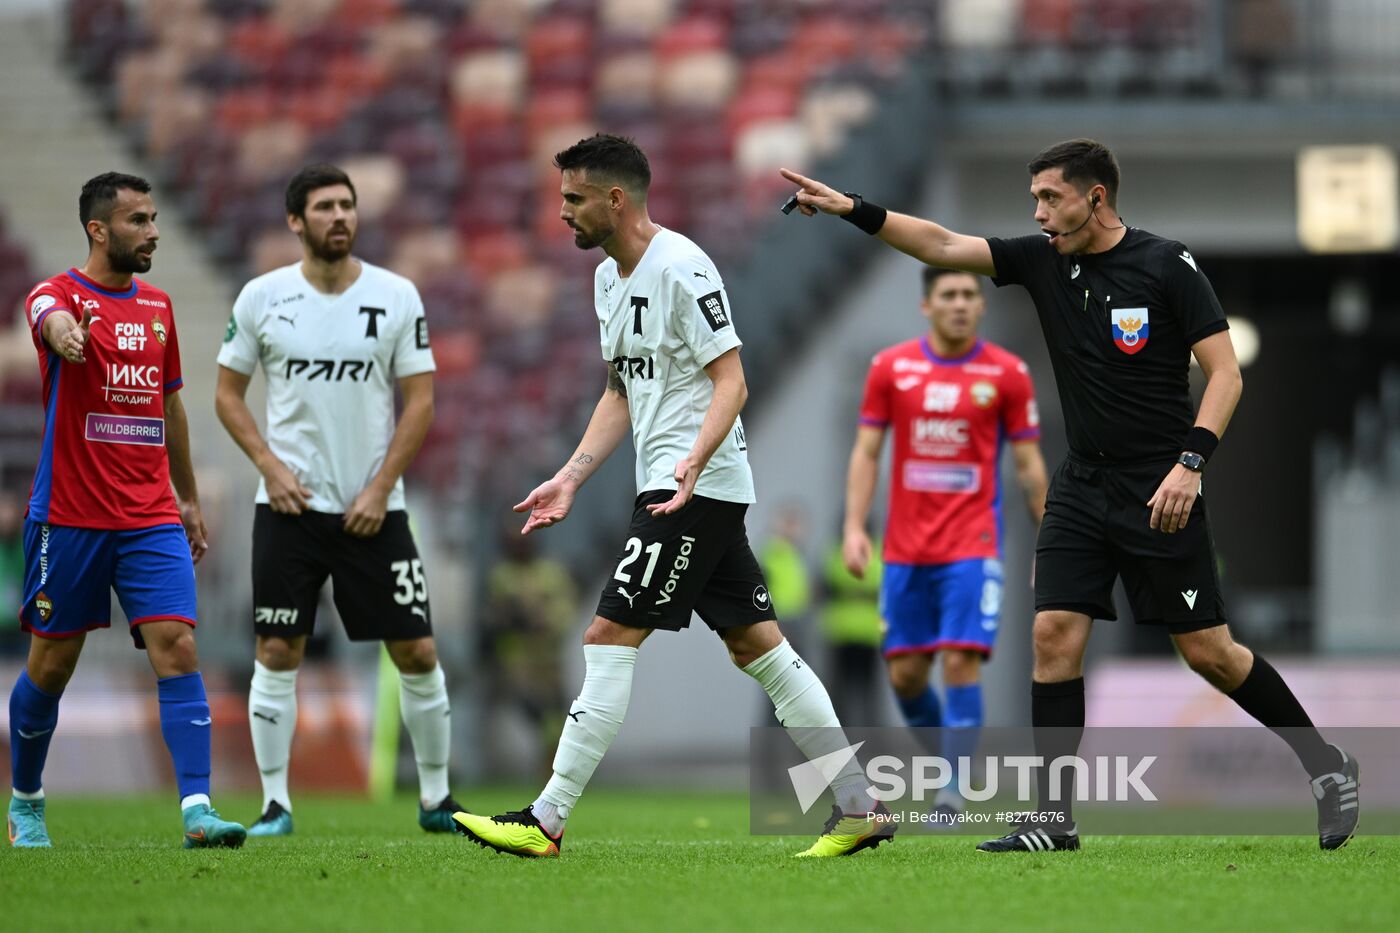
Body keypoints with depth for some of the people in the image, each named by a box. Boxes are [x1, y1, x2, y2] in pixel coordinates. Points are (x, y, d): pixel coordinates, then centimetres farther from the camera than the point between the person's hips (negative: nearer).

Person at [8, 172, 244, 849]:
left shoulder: (158, 307, 13)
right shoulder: (60, 293, -6)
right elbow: (54, 319, -32)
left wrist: (189, 499, 25)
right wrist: (64, 334, -57)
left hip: (152, 519, 4)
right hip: (68, 516, -4)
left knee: (177, 648, -12)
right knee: (52, 663, 7)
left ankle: (197, 809, -18)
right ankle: (25, 800, 27)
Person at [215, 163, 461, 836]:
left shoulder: (397, 296, 1)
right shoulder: (261, 297, 1)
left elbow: (420, 402, 2)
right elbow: (228, 392, 7)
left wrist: (380, 488, -7)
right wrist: (270, 465, -6)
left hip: (372, 509, 0)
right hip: (289, 504, 0)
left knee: (417, 654, 0)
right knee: (277, 654, -4)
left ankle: (436, 799, 14)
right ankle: (276, 804, 4)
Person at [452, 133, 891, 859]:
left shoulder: (681, 268, -15)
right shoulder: (609, 277, 15)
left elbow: (731, 380, -17)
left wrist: (695, 459, -31)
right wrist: (570, 478, 14)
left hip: (697, 490, -10)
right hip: (671, 486, 10)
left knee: (611, 636, -11)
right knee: (757, 647, 8)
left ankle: (546, 820, -11)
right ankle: (859, 807, 10)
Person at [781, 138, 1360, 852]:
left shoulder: (1167, 265, -10)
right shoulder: (1042, 261, 5)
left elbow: (1225, 373, -11)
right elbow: (941, 245, 0)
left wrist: (1191, 460, -23)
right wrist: (854, 211, -12)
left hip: (1160, 496, -5)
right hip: (1081, 490, 5)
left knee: (1207, 651, -2)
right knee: (1054, 632, -8)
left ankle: (1327, 765, 16)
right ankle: (1054, 819, -3)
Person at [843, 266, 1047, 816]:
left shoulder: (1007, 374, 0)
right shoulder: (891, 368, 4)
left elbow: (1028, 464, 4)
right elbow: (866, 451, 7)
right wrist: (854, 527, -4)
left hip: (973, 544, -3)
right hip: (906, 548, 3)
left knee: (960, 661, -15)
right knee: (904, 673, 4)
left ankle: (952, 791, -11)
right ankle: (943, 759, 27)